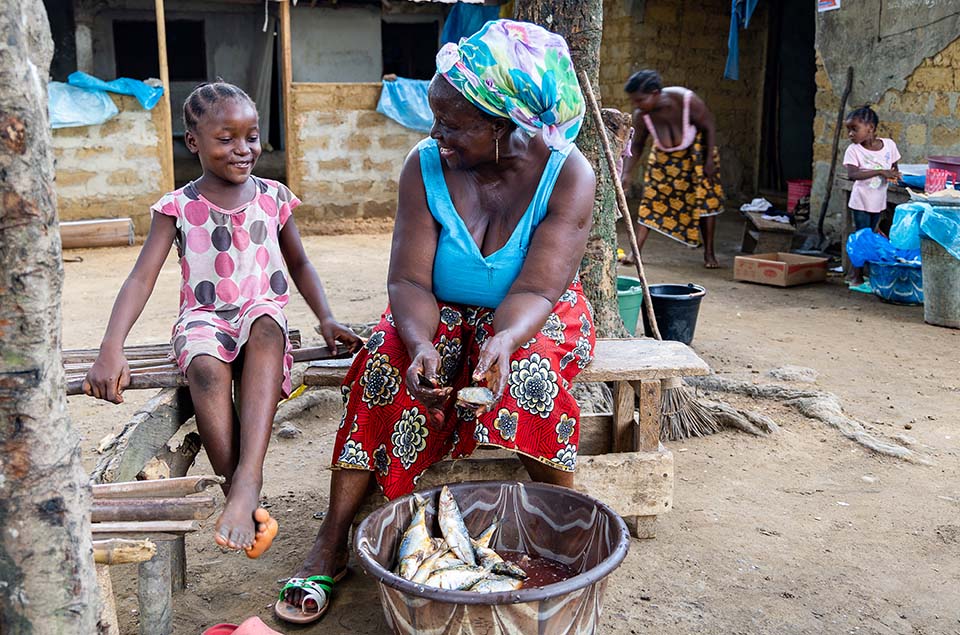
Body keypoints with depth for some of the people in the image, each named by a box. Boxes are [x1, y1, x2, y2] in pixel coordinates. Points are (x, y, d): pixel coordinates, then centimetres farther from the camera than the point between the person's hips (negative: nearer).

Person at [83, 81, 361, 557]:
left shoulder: (273, 198, 8)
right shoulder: (178, 208, 2)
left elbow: (299, 264, 19)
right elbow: (141, 278, -6)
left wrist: (327, 320, 3)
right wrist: (111, 351, -20)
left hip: (263, 315, 1)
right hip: (205, 320, -1)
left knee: (266, 322, -37)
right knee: (207, 369, -37)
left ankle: (248, 479, -46)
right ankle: (244, 500, -29)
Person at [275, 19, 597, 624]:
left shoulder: (568, 175, -18)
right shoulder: (426, 166, -13)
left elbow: (535, 290, -24)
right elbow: (409, 280, -17)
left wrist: (503, 341, -45)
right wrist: (421, 344, -38)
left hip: (533, 319, -1)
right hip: (442, 314, 2)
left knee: (525, 374, -34)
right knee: (386, 363, -27)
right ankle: (332, 544, -18)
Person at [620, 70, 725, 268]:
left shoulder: (686, 99, -34)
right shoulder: (641, 115, -26)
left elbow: (709, 126, -19)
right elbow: (637, 145, -10)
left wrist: (710, 159, -18)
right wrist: (626, 173, -19)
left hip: (696, 152, -2)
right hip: (665, 157, 2)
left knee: (706, 200, 1)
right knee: (651, 198, -6)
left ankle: (709, 253, 12)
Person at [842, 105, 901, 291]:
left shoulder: (888, 145, -3)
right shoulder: (853, 150, -13)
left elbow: (894, 168, 12)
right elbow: (852, 174, -27)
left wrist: (893, 174, -8)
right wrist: (880, 172, -32)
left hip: (878, 202, 5)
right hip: (861, 202, -4)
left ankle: (855, 274, 25)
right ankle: (856, 280, 6)